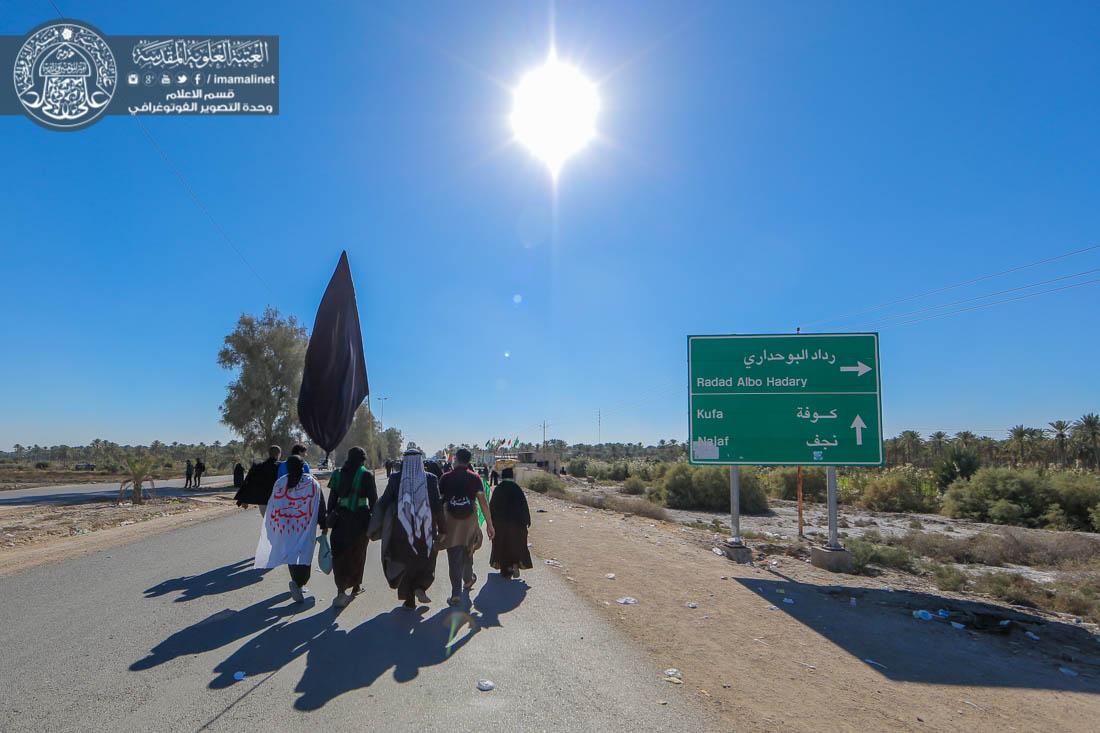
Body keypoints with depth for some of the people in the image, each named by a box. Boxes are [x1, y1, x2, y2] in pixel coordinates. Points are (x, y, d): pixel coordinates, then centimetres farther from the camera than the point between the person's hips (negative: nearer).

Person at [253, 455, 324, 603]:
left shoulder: (280, 483, 1)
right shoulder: (312, 483, -5)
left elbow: (272, 507, 6)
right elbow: (320, 507, -5)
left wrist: (273, 528, 16)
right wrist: (323, 525, 3)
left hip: (286, 526, 3)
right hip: (305, 528, -3)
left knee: (290, 554, 16)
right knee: (304, 556, 0)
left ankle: (298, 585, 24)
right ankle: (298, 583, -21)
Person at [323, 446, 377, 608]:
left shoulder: (338, 474, 4)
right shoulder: (366, 474, -8)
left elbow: (332, 499, 7)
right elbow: (373, 499, -8)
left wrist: (327, 521, 13)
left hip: (340, 518, 3)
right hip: (360, 518, -2)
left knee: (340, 554, 6)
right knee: (357, 553, 14)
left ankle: (341, 591, -4)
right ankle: (356, 586, 28)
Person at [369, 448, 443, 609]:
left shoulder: (395, 478, -6)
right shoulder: (430, 479, -7)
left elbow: (384, 502, -3)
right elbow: (437, 505, -5)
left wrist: (376, 527, 6)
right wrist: (440, 530, 3)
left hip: (401, 529, 1)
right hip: (425, 529, 0)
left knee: (405, 561, 15)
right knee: (425, 560, 19)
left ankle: (409, 600, 18)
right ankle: (420, 587, -3)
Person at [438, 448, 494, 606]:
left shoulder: (445, 478, -3)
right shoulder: (474, 478, -3)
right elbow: (483, 502, -7)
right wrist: (489, 524, -3)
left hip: (450, 522, -1)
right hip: (470, 521, 2)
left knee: (454, 557, 2)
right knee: (467, 552, 22)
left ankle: (456, 594, -1)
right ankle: (468, 580, 42)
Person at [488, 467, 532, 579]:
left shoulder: (497, 489, -3)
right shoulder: (516, 488, -11)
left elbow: (492, 506, 2)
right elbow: (524, 505, -9)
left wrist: (492, 522, 11)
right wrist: (527, 520, 1)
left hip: (499, 523, 2)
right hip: (516, 522, -2)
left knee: (502, 545, 12)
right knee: (516, 544, 12)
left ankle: (505, 570, 14)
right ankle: (515, 564, -8)